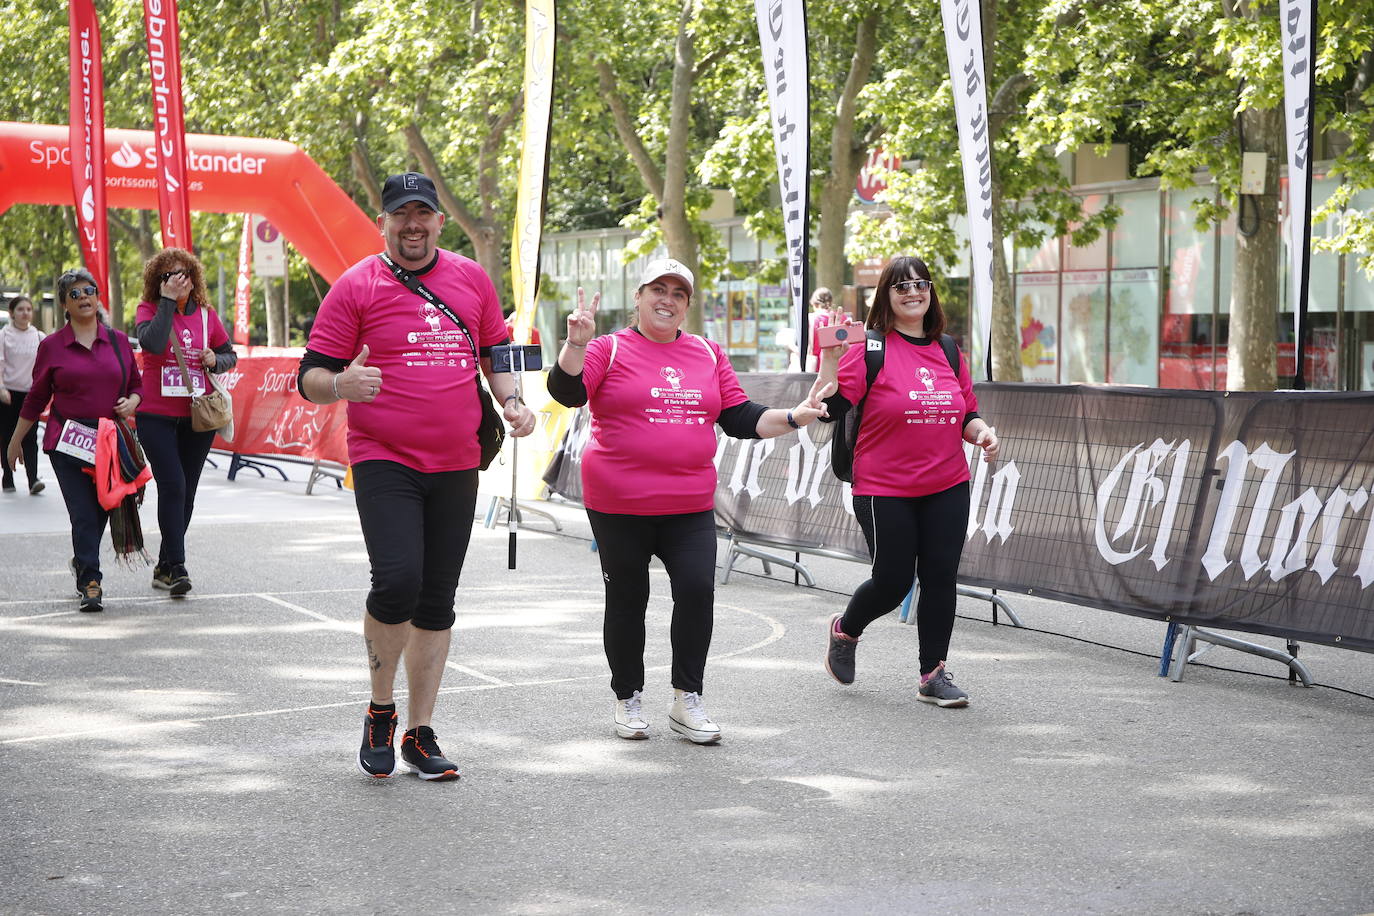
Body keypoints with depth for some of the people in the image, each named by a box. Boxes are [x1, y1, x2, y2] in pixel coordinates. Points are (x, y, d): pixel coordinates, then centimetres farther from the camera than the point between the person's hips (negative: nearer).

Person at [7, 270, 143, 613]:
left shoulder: (118, 341, 8)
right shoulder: (52, 346, 3)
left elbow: (136, 385, 17)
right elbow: (37, 397, 10)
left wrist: (131, 402, -6)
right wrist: (16, 440, 14)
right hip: (66, 442, -2)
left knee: (102, 509, 8)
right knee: (83, 514, -10)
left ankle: (82, 561, 36)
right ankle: (90, 584, -7)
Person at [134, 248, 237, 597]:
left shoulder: (206, 314, 6)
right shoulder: (149, 310, -2)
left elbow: (230, 355, 17)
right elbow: (153, 343, -24)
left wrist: (215, 360, -5)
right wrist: (168, 301, -19)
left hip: (198, 416, 4)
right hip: (156, 415, -4)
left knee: (186, 490, 8)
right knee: (172, 485, -15)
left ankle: (164, 568, 20)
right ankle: (176, 568, -16)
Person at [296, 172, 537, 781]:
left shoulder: (471, 279, 9)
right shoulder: (356, 286, -2)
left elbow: (495, 353, 22)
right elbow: (311, 377, -2)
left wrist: (511, 401, 4)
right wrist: (341, 384, -24)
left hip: (456, 465, 4)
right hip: (384, 461, -4)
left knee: (437, 602, 8)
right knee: (397, 582, -21)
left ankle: (420, 736, 20)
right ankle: (379, 711, 5)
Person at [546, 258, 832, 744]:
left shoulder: (708, 354, 12)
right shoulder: (611, 349, -1)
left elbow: (739, 418, 13)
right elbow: (566, 392, -14)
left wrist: (794, 417, 1)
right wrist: (576, 342, -28)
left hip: (690, 505, 3)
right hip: (619, 505, -3)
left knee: (697, 589, -11)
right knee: (628, 600, 7)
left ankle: (687, 701, 4)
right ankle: (628, 700, 24)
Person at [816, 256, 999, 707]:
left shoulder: (948, 352, 10)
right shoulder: (871, 350, -7)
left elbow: (966, 413, 18)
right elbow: (831, 407, -15)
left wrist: (982, 431, -2)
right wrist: (830, 356, -25)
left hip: (947, 488, 5)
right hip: (885, 491, -5)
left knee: (941, 577, 2)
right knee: (893, 582, 1)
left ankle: (934, 674, 14)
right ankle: (844, 630, 32)